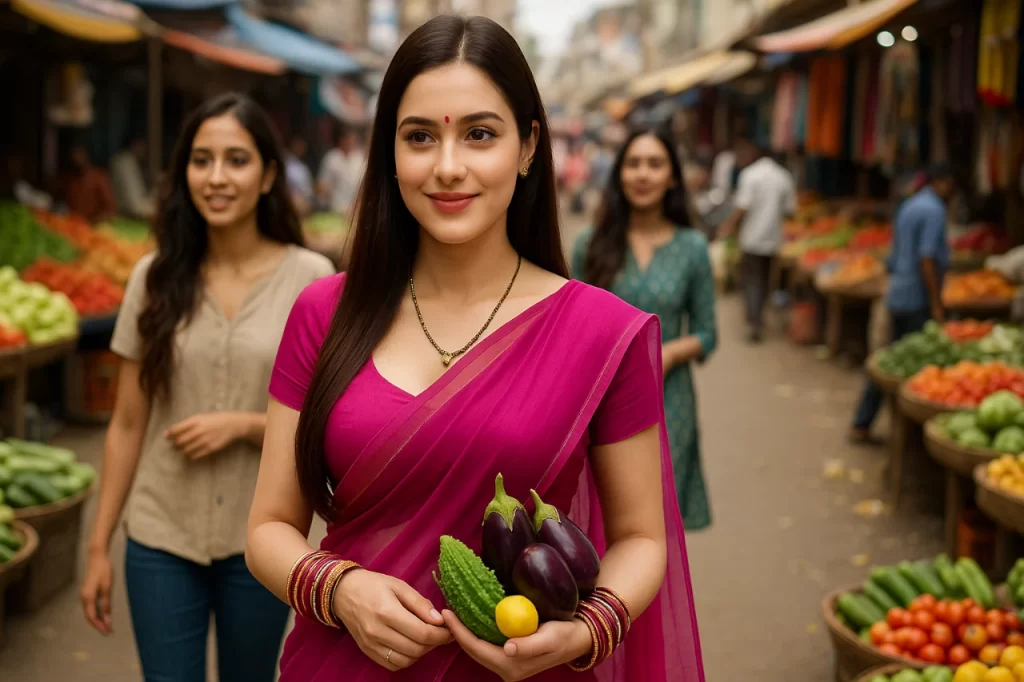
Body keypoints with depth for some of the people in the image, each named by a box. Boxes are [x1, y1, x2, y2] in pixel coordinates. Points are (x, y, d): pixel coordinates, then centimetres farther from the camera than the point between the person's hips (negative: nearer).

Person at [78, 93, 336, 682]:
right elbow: (127, 425, 4)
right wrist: (99, 545, 3)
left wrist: (244, 424, -18)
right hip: (161, 540, 1)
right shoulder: (156, 277, -1)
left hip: (260, 540, -1)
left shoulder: (311, 279, -7)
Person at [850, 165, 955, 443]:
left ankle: (861, 425, 13)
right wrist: (936, 305, -20)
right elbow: (927, 259, -20)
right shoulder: (934, 211, -12)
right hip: (919, 299, -9)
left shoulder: (906, 208, 16)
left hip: (897, 296, 9)